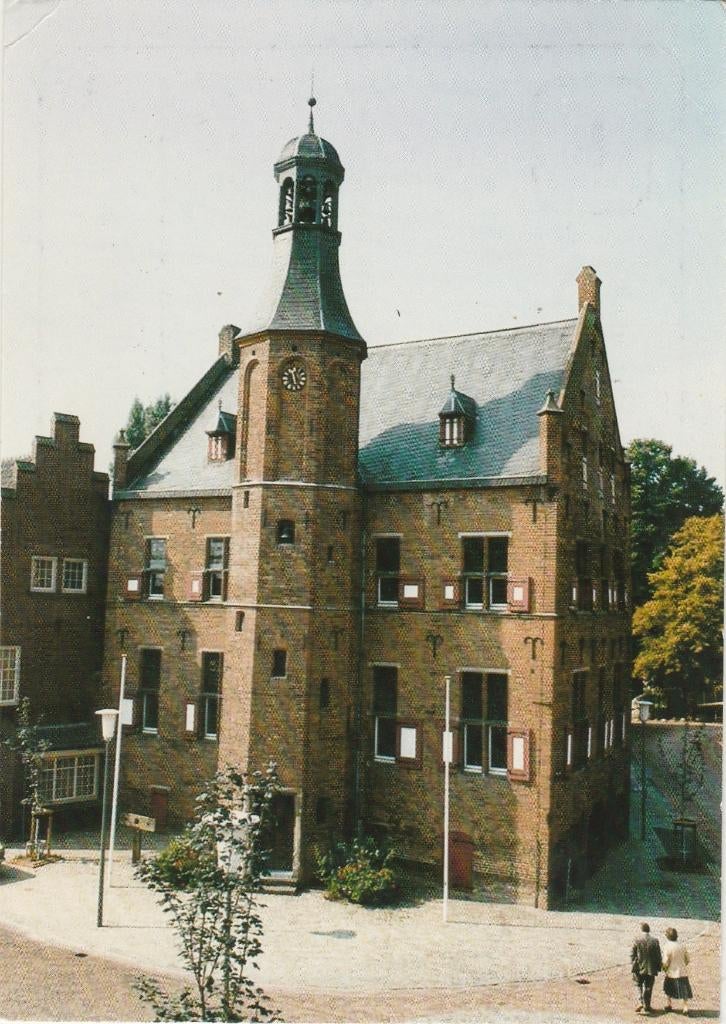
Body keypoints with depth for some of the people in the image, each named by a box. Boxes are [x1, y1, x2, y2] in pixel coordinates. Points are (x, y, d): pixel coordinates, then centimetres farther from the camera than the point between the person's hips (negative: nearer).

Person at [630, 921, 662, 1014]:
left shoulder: (637, 940, -9)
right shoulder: (655, 941, -6)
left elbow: (632, 954, -6)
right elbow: (658, 956, -1)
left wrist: (633, 965, 6)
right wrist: (658, 968, 10)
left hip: (639, 968, -1)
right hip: (651, 968, 1)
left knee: (638, 985, 14)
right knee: (648, 987, 13)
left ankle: (640, 1002, -3)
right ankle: (646, 1007, 18)